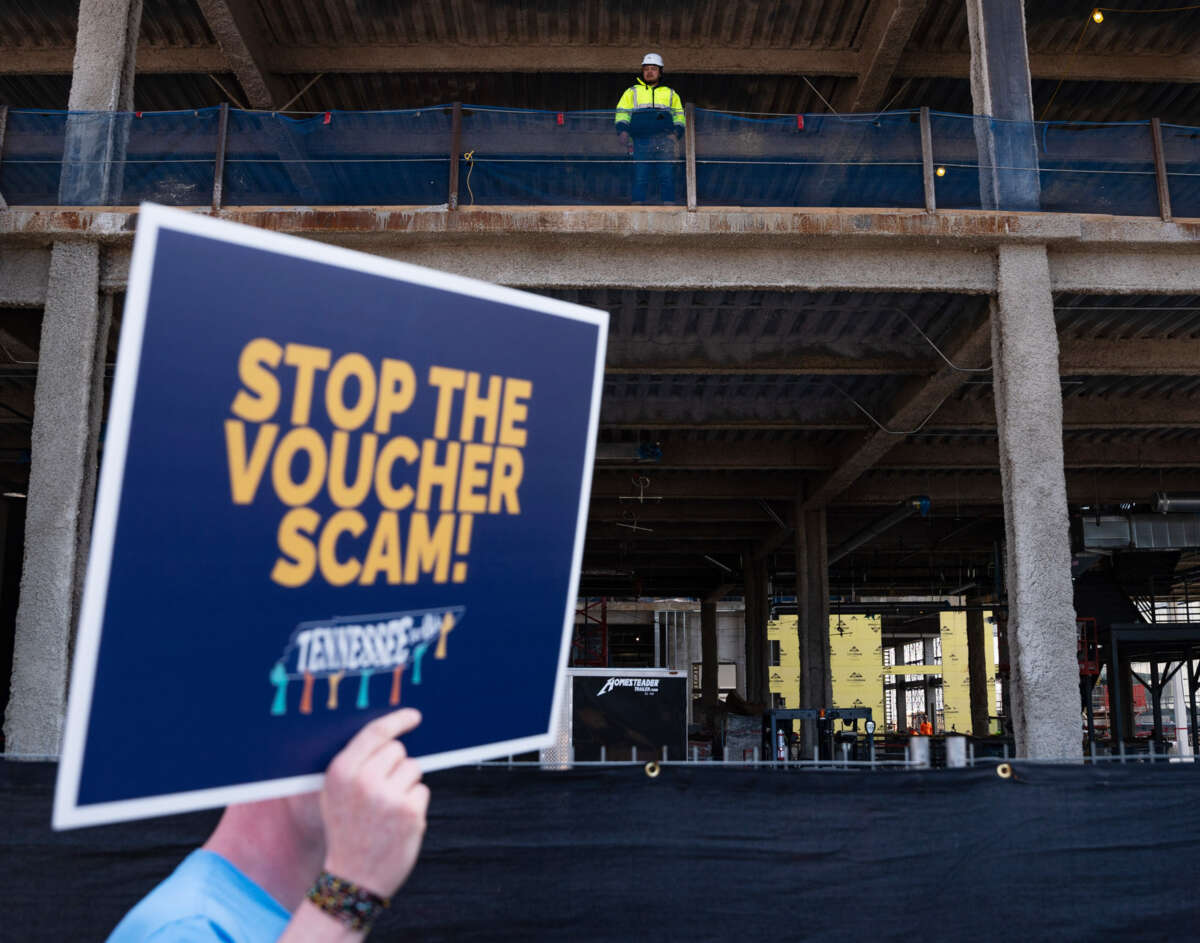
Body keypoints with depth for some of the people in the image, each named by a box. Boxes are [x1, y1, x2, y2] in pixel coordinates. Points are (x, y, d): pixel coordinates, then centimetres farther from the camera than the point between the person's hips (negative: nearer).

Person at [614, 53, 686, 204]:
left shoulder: (670, 94, 22)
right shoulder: (632, 92, 20)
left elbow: (679, 117, 21)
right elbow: (622, 113, 14)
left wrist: (675, 133, 1)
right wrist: (622, 131, -5)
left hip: (664, 141, 1)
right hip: (641, 141, -1)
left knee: (667, 177, -8)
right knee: (640, 178, -7)